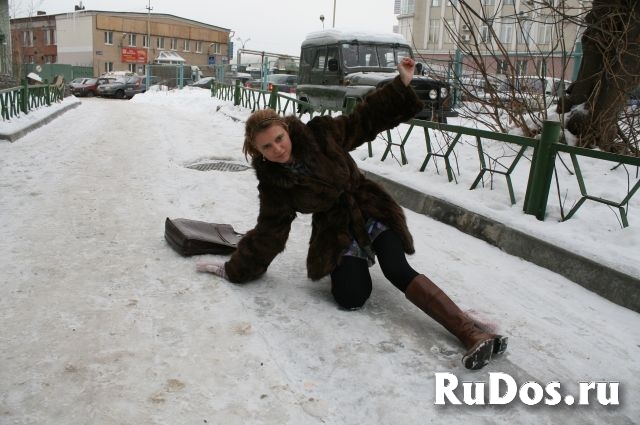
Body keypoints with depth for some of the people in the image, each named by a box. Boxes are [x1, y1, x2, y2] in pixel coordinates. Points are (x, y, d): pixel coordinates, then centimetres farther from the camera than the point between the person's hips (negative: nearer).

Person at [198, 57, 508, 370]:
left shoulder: (320, 134, -12)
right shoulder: (272, 183, -9)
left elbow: (366, 119, -4)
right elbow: (268, 232, 0)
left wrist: (401, 85, -12)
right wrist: (236, 270, 2)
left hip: (371, 211, -1)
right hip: (336, 230, 1)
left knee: (398, 271, -24)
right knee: (351, 298, -21)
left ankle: (473, 333, -27)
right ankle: (355, 259, 16)